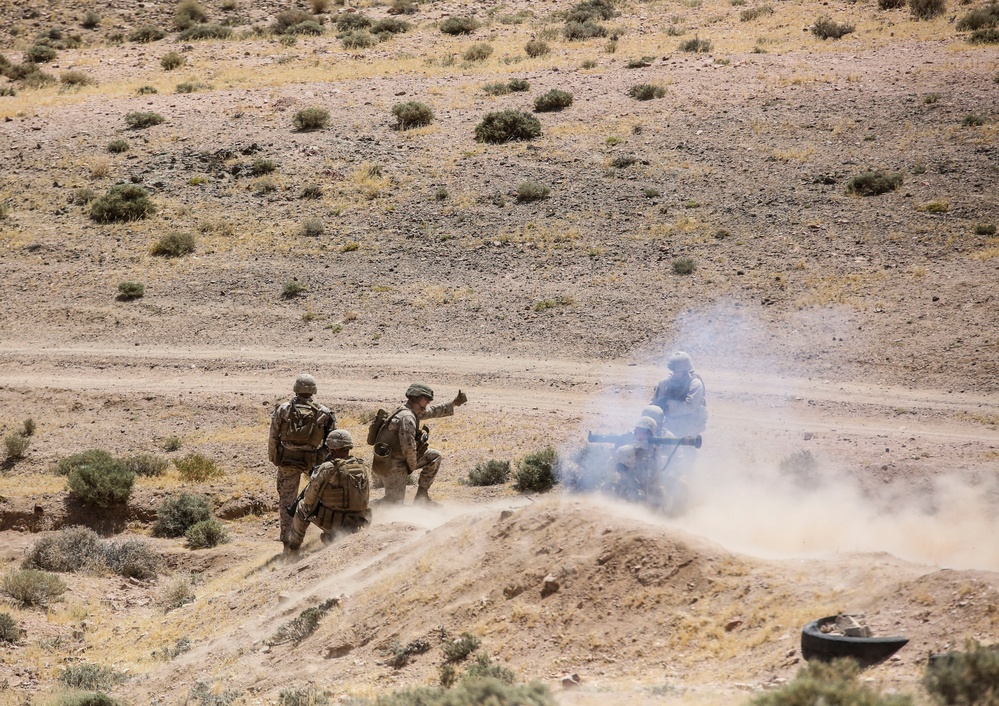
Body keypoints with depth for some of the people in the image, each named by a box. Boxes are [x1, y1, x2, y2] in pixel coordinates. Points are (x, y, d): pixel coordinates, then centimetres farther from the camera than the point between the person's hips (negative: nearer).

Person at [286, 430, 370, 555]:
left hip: (332, 523, -4)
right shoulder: (363, 468, 0)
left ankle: (293, 548, 32)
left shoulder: (327, 469, -17)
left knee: (302, 506, 22)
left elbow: (309, 498, -8)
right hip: (357, 525, 4)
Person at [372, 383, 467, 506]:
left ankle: (421, 496, 13)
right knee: (394, 503, -14)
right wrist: (412, 466, -12)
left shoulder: (414, 412, 8)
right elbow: (408, 448, -27)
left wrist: (454, 403, 23)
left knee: (435, 456, 13)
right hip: (391, 465, -10)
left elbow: (433, 411, 27)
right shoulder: (407, 417, -22)